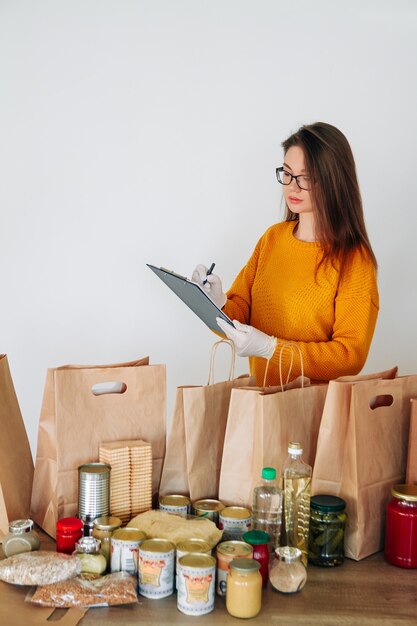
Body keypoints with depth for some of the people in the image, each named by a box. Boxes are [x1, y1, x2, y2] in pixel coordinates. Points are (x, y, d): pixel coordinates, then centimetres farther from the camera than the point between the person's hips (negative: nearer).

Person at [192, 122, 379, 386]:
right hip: (262, 393, 4)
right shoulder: (272, 237, 7)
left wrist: (272, 349, -19)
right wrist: (219, 304, -13)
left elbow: (350, 356, -12)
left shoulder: (354, 259, -10)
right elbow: (241, 313, 8)